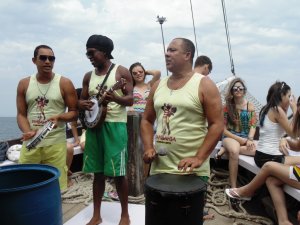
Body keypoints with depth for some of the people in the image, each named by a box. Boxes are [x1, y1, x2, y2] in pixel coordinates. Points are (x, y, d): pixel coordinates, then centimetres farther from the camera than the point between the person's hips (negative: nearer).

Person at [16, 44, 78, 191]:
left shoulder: (64, 83, 0)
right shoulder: (24, 84, 8)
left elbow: (74, 112, 2)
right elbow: (21, 114, 8)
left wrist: (59, 117, -19)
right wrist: (28, 131, -12)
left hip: (56, 143, -2)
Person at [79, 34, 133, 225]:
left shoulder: (121, 71, -1)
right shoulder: (89, 76, 14)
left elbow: (130, 100, -6)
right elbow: (82, 100, 17)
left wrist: (115, 98, -27)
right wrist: (83, 104, -7)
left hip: (115, 125, -5)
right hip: (93, 125, 5)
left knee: (118, 172, -2)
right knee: (98, 172, 10)